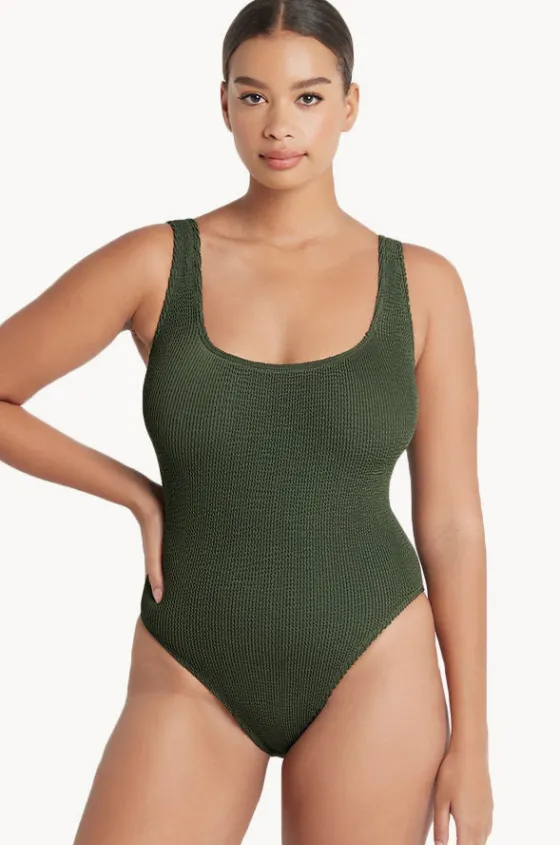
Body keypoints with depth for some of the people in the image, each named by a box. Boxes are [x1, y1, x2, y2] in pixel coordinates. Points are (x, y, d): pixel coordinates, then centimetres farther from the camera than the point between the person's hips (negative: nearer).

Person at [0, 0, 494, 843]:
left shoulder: (422, 284, -1)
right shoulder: (153, 263, -4)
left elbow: (450, 521, 1)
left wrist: (471, 738, 1)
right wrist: (140, 494, -2)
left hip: (372, 674, 0)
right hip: (192, 679, 0)